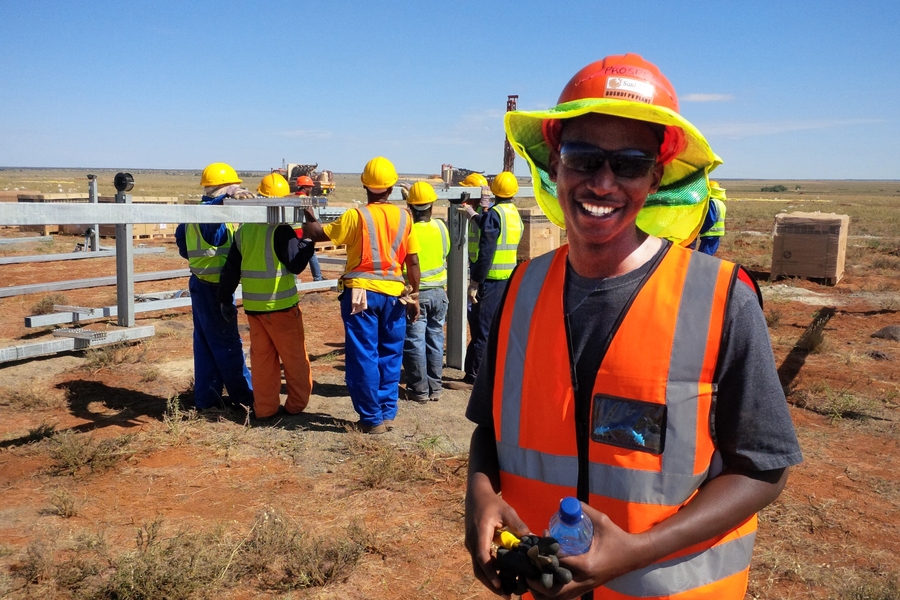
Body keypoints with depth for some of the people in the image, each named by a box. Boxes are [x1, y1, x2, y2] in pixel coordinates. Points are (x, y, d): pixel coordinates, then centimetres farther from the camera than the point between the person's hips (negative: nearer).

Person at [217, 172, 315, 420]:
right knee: (294, 357, 8)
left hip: (253, 306, 6)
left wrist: (225, 299, 15)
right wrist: (309, 242, -5)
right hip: (281, 305, -5)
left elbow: (231, 268, 8)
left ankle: (264, 407, 16)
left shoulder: (243, 230, 5)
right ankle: (296, 404, 16)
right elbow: (296, 263, -15)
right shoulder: (281, 230, -15)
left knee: (262, 357, 12)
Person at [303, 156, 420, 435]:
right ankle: (387, 413, 21)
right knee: (390, 356, 15)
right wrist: (414, 295, 10)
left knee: (364, 356, 5)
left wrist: (308, 217, 18)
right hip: (394, 293, 3)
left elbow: (318, 234, -2)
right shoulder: (403, 217, 1)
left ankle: (372, 418, 10)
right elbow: (413, 261, 2)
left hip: (361, 292, -3)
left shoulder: (356, 216, -8)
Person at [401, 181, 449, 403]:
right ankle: (435, 388, 17)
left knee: (414, 341, 4)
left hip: (416, 293, -4)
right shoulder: (440, 227, -4)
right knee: (435, 339, 12)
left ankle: (420, 389, 9)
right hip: (438, 292, 4)